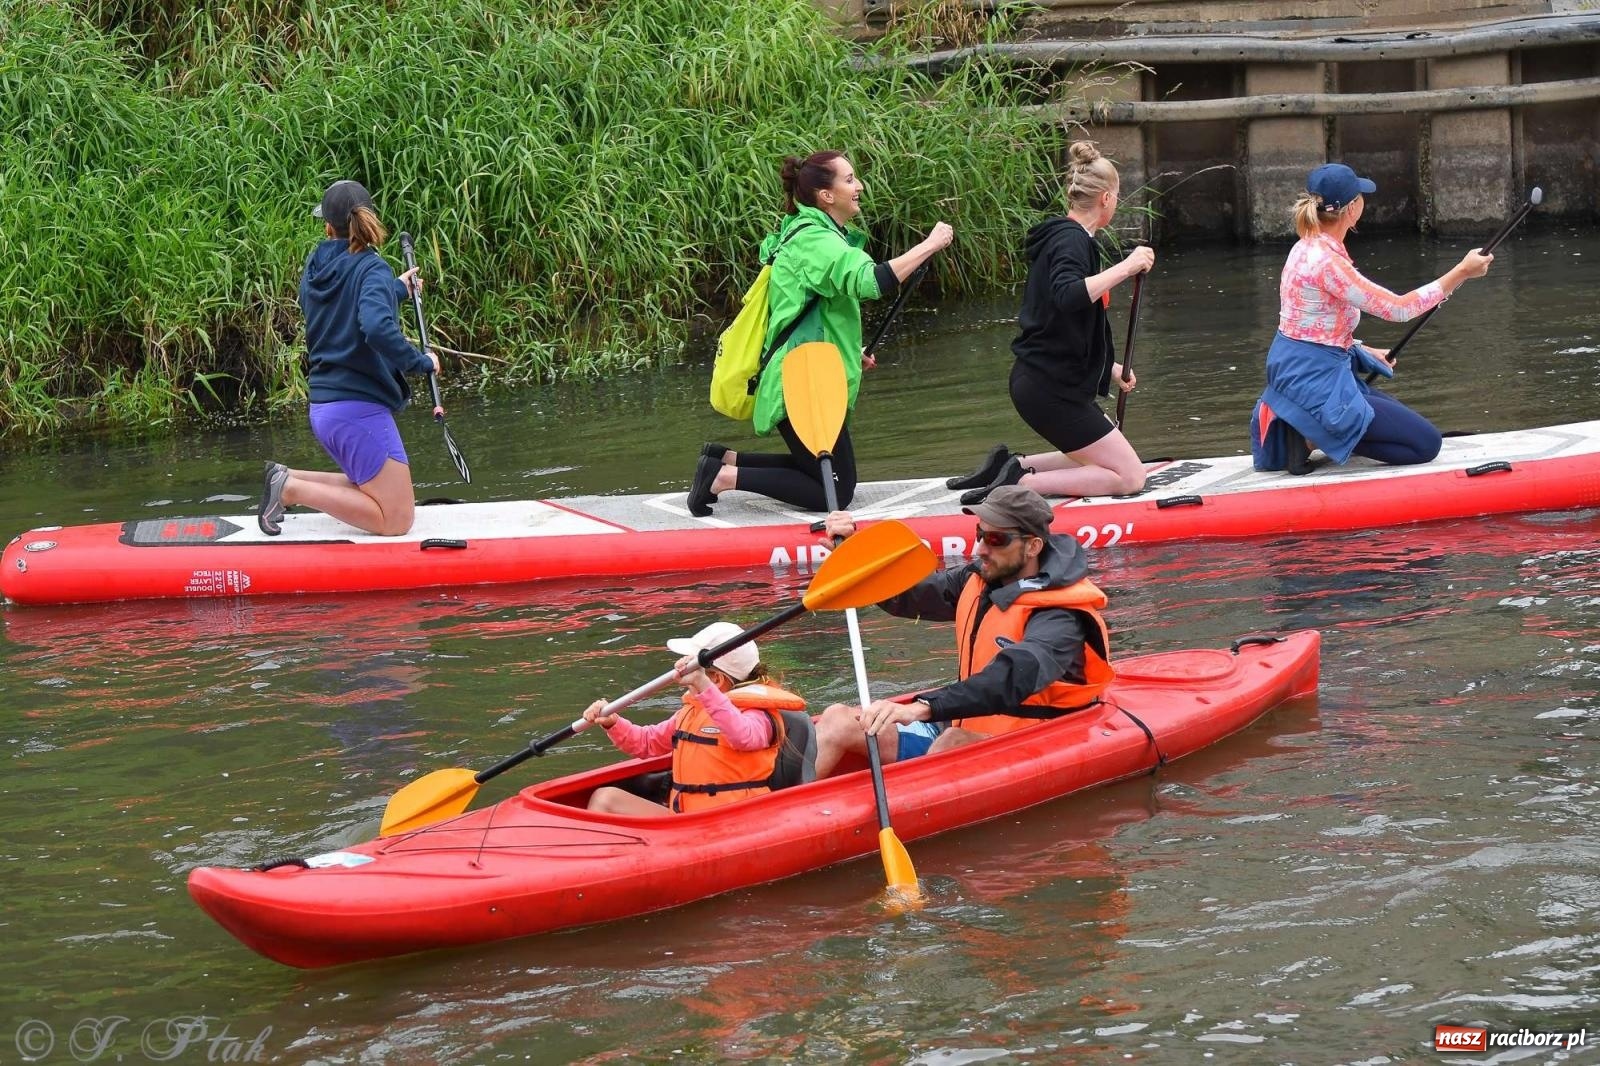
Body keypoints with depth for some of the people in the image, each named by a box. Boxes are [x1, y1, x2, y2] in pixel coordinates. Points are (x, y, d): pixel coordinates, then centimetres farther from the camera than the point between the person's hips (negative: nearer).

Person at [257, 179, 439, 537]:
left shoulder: (315, 269, 9)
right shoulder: (371, 268, -14)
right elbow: (377, 328, -32)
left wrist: (397, 289, 39)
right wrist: (421, 362, -18)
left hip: (324, 406, 9)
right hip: (360, 407, -9)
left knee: (373, 487, 24)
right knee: (396, 519, -6)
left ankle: (286, 478, 10)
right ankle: (291, 489, -13)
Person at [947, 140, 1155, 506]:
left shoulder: (1064, 236, 15)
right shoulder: (1072, 240, -15)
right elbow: (1069, 297, -37)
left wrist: (1109, 367, 26)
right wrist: (1125, 267, -33)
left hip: (1039, 379, 10)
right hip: (1052, 389, -10)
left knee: (1104, 461, 23)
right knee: (1129, 477, -6)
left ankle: (1011, 465, 11)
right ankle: (1019, 483, -14)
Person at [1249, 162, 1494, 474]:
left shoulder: (1308, 247, 7)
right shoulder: (1327, 262, -23)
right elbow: (1398, 308, -20)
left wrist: (1363, 351, 16)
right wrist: (1461, 273, -16)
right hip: (1315, 381, -10)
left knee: (1396, 412, 29)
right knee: (1426, 443, -5)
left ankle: (1303, 427, 12)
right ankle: (1313, 437, -7)